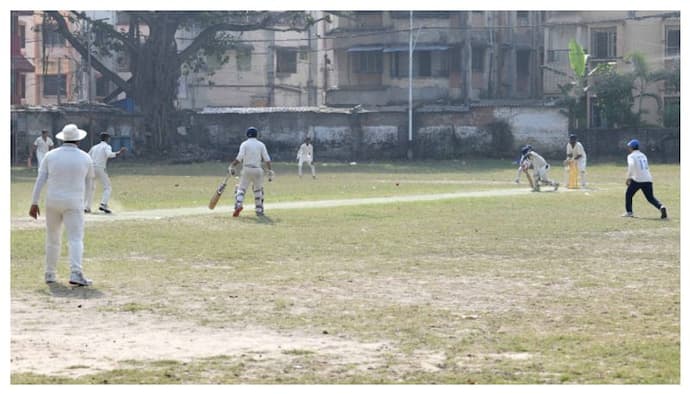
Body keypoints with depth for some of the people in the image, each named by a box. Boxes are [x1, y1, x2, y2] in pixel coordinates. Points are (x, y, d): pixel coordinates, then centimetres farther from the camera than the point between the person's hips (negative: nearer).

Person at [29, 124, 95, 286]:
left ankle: (50, 274, 21)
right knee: (76, 239, -6)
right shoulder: (85, 158, 0)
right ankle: (75, 273, -24)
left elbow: (40, 180, -5)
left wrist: (34, 203, -2)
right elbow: (88, 182, 14)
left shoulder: (50, 155, 0)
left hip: (53, 202, 2)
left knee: (52, 239, 16)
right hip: (74, 203, -2)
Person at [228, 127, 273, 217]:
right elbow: (267, 159, 2)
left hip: (246, 169, -2)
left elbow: (239, 158, -11)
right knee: (258, 190, 17)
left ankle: (238, 205, -26)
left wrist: (231, 167, -4)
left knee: (241, 188, -1)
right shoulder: (261, 144, 7)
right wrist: (270, 172, 5)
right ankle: (259, 210, 17)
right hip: (258, 170, 2)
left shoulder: (244, 144, 2)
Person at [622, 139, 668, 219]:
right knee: (651, 197, 8)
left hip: (637, 179, -5)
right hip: (648, 179, 5)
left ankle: (629, 212, 15)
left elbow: (631, 165, -21)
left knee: (629, 194, 16)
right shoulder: (643, 155, 22)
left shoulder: (631, 156, 1)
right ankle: (661, 207, -17)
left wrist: (628, 177, -17)